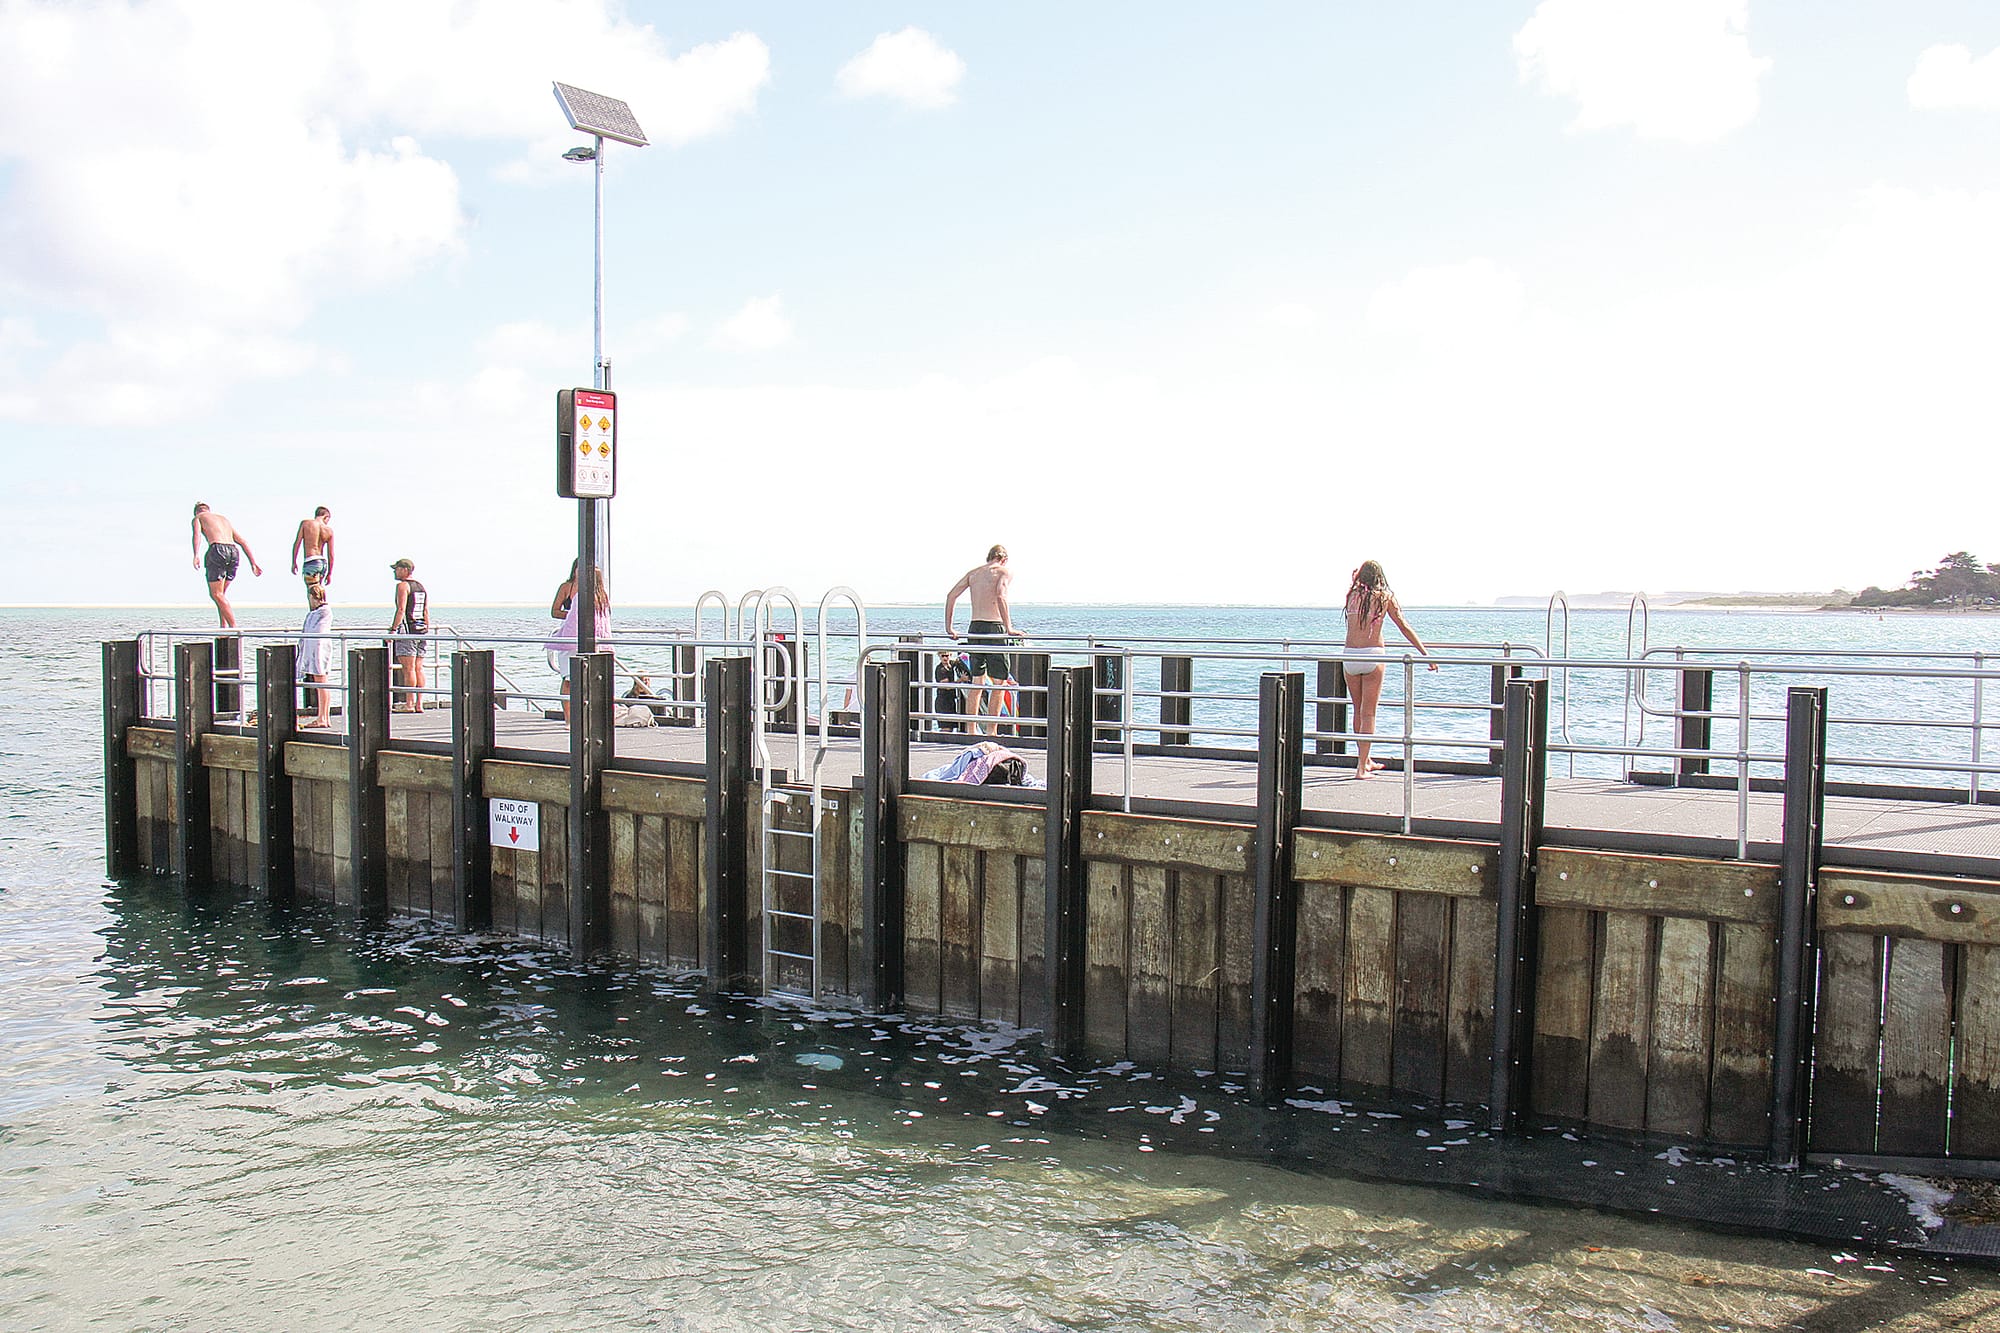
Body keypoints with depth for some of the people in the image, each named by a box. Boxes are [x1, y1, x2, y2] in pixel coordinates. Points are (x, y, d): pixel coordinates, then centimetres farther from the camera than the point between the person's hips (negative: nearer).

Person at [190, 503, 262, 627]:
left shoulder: (197, 518, 20)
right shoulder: (224, 519, 34)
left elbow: (196, 534, -5)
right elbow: (243, 542, 26)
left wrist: (196, 555, -19)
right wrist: (253, 564, 21)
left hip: (217, 549, -5)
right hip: (233, 551, 5)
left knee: (216, 594, 0)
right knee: (221, 593, 18)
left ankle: (234, 627, -12)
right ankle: (224, 627, 8)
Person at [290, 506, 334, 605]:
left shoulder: (305, 523, 0)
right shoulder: (329, 530, 5)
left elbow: (297, 543, -3)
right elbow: (331, 554, 7)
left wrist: (294, 562, 4)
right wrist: (330, 573, 13)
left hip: (310, 563, -4)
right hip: (323, 563, 4)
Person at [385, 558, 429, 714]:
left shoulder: (402, 586, -5)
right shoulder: (421, 587, 17)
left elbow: (401, 609, -15)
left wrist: (393, 629, -16)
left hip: (407, 631, -8)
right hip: (421, 631, 8)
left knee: (408, 668, -8)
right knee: (418, 668, 7)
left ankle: (409, 704, -9)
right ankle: (419, 704, 6)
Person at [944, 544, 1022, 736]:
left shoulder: (973, 572, 16)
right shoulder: (1005, 571, 0)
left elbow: (951, 595, 10)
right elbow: (1001, 596, -19)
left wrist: (948, 627, 13)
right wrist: (1009, 628, -20)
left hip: (974, 627, 6)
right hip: (993, 627, -6)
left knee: (977, 682, 14)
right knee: (1000, 681, 1)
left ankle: (971, 731, 15)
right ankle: (991, 730, -2)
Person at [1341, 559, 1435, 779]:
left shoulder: (1353, 594, 7)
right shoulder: (1385, 597, 3)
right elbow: (1404, 627, 4)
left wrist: (1357, 576, 39)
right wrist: (1425, 653, 9)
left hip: (1350, 655, 3)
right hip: (1373, 655, -2)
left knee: (1358, 711, 17)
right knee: (1368, 713, 1)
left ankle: (1365, 761, 30)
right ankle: (1361, 767, -6)